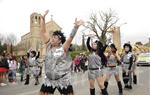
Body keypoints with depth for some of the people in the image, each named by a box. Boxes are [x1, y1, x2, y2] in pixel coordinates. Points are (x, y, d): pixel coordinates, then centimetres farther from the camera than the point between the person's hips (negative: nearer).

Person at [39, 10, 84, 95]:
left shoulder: (63, 48, -10)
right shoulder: (49, 45, 2)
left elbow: (71, 37, -25)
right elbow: (43, 32, 0)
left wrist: (76, 27, -39)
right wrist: (43, 18, -6)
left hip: (63, 79, -4)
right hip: (49, 79, 5)